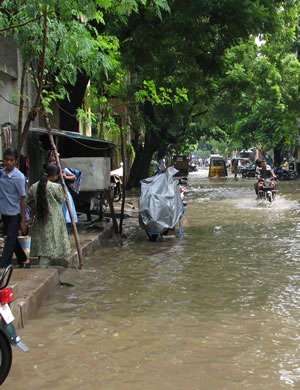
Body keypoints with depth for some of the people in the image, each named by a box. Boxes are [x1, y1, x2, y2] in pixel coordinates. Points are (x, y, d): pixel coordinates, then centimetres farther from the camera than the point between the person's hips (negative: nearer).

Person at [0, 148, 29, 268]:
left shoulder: (19, 177, -16)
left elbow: (22, 199, -13)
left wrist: (23, 220, -13)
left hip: (15, 213, -6)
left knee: (10, 240, -7)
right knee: (11, 238, 17)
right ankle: (23, 260, 35)